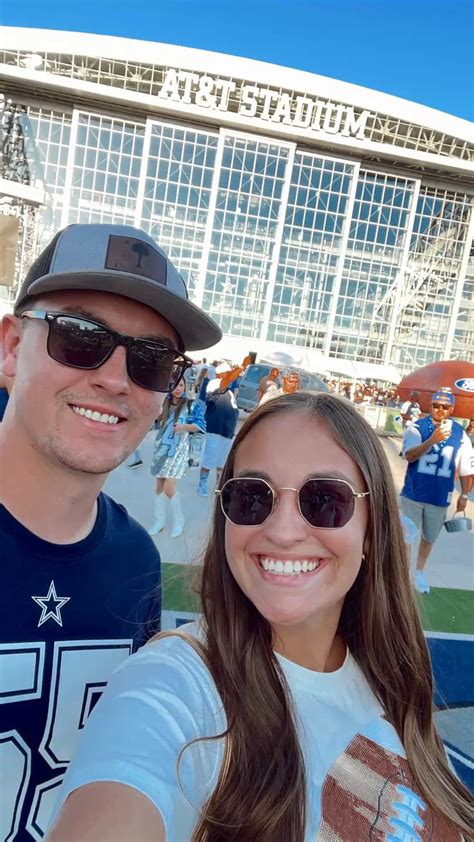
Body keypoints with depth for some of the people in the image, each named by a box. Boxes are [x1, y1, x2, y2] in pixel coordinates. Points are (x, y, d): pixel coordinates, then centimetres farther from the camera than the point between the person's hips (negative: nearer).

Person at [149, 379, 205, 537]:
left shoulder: (191, 405, -4)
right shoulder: (163, 403, 6)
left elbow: (200, 426, -7)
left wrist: (185, 426, -22)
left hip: (178, 450, -4)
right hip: (161, 448, 4)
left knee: (169, 488, -12)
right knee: (159, 486, 9)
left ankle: (178, 519, 10)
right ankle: (159, 520, 23)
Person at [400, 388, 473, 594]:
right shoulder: (417, 427, -6)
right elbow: (409, 455, -21)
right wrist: (433, 440, -32)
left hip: (440, 499, 2)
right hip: (413, 494, -2)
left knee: (429, 538, 16)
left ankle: (419, 572, 35)